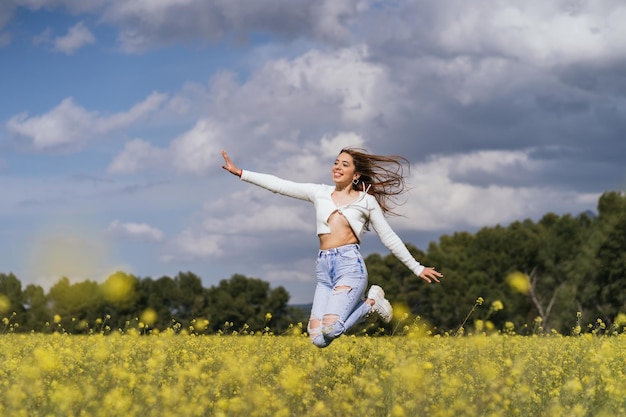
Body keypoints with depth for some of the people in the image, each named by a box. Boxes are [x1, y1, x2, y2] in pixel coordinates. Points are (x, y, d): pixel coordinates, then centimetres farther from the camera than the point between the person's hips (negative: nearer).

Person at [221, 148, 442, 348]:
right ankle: (365, 304, 16)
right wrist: (240, 173, 5)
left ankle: (371, 302, 5)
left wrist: (417, 267, 14)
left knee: (330, 330, -24)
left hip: (350, 264, -4)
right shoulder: (319, 193, 16)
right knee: (318, 339, -9)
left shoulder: (367, 201, 9)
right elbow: (279, 185, 11)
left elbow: (390, 238, 14)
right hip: (324, 268, 4)